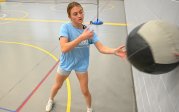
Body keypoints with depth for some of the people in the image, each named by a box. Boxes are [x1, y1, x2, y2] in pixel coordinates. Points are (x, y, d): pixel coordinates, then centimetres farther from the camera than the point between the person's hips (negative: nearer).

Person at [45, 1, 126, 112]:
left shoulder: (88, 31, -14)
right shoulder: (65, 27, -22)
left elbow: (101, 48, -19)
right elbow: (64, 48, -35)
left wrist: (114, 51, -39)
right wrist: (82, 37, -41)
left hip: (81, 65, 1)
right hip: (66, 63, 0)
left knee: (85, 91, 12)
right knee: (57, 85, 25)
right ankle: (51, 100, 59)